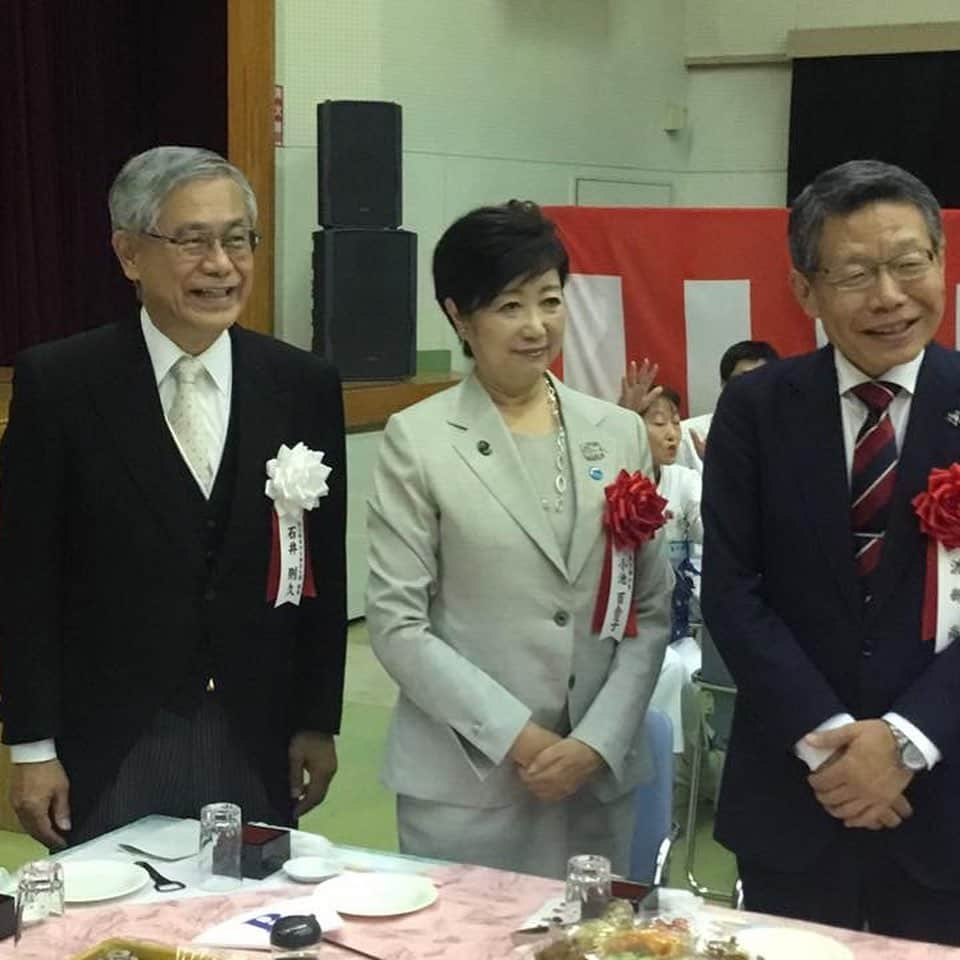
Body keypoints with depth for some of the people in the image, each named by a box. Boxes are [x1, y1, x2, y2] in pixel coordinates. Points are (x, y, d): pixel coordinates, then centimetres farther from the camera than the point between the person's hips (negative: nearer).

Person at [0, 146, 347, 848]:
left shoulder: (305, 386, 1)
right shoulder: (57, 384, -6)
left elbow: (324, 573, 6)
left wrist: (319, 722, 7)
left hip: (257, 744, 2)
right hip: (106, 747, -2)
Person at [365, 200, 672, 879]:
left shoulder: (620, 433, 6)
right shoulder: (417, 439, -4)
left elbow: (652, 608, 5)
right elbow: (396, 623, -7)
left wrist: (596, 741, -6)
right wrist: (515, 734, -12)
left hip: (601, 775, 3)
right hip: (464, 779, -3)